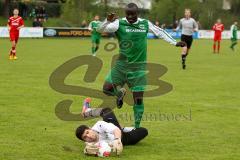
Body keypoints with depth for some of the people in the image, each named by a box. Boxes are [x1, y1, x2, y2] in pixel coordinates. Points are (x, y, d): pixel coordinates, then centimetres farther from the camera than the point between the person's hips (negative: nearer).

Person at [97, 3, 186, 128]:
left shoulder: (145, 24, 2)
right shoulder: (119, 24, -7)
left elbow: (160, 32, 17)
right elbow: (100, 29, -17)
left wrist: (174, 43, 19)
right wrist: (108, 21, -37)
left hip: (138, 66, 0)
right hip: (122, 64, 0)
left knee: (138, 98, -3)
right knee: (107, 88, -12)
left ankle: (137, 127, 11)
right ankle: (120, 92, 23)